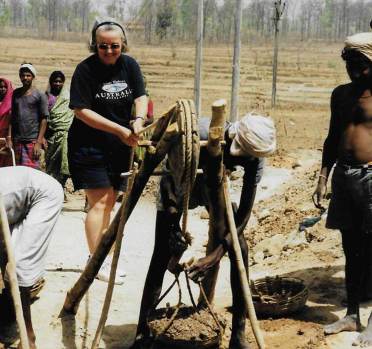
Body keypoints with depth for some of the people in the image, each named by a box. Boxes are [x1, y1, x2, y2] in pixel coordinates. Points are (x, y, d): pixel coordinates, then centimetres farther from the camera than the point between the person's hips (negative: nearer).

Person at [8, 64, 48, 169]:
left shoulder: (39, 96, 1)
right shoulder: (15, 94, 12)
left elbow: (44, 119, -3)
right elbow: (12, 117, 11)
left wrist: (39, 142, -10)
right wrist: (10, 138, 2)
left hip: (33, 140, -4)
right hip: (17, 140, 4)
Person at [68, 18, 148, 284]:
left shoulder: (129, 65, 3)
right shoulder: (86, 69, -13)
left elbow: (141, 97, 0)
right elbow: (81, 111, -16)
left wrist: (139, 120, -23)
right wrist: (120, 130, -22)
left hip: (120, 147, 6)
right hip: (89, 146, -6)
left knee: (109, 202, 11)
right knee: (99, 202, -9)